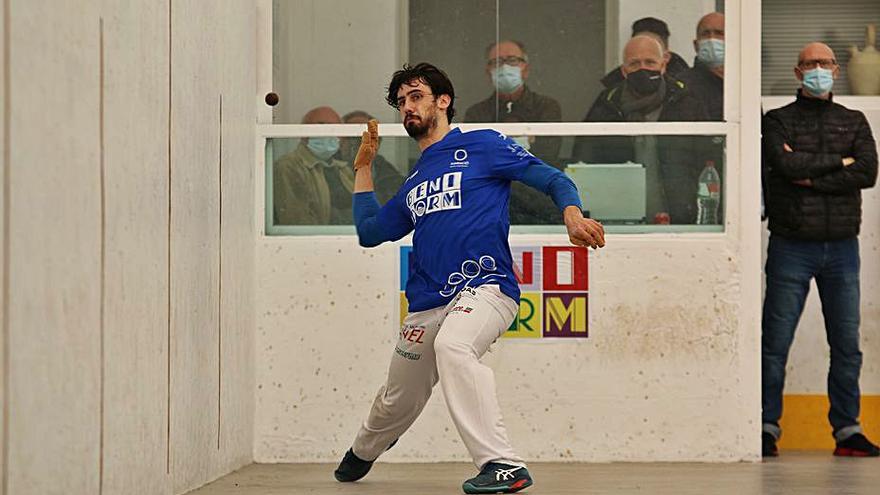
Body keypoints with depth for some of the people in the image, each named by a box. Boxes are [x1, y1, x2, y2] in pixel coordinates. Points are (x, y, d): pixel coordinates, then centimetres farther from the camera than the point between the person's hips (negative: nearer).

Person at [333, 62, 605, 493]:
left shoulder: (482, 146, 5)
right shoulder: (414, 181, 24)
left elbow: (553, 180, 0)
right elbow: (369, 232, 30)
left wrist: (573, 216, -21)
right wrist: (363, 167, 31)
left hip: (486, 286, -6)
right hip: (427, 304, 7)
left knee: (452, 345, -38)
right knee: (396, 403, 14)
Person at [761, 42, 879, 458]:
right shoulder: (777, 121, 6)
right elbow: (785, 165, -13)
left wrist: (812, 176, -8)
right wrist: (837, 162, -5)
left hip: (842, 247, 3)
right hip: (792, 247, -3)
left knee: (847, 344, 3)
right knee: (775, 342, -3)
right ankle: (767, 427, 2)